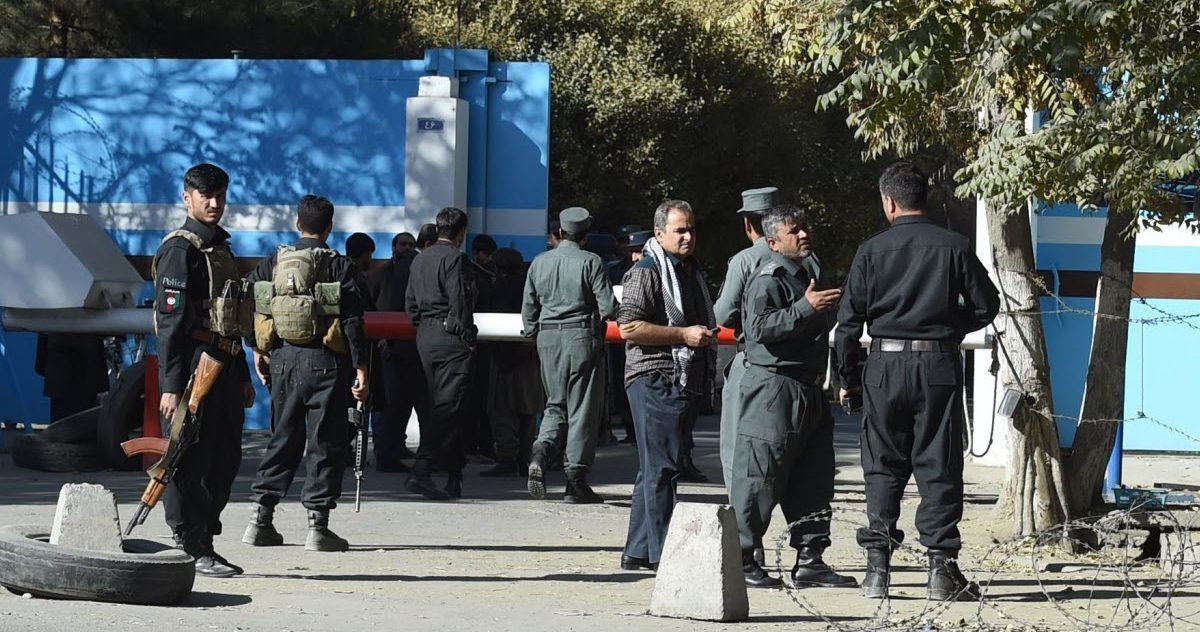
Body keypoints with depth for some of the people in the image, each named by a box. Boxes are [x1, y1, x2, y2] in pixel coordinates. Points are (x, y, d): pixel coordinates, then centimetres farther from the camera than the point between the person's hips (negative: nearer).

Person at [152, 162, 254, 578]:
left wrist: (243, 377, 24)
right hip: (193, 369, -10)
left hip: (222, 370, 10)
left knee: (225, 461, 11)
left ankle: (203, 542, 18)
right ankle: (193, 550, -3)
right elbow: (170, 321, -16)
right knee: (192, 461, -6)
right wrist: (171, 385, -21)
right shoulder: (181, 249, -9)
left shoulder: (221, 248, 20)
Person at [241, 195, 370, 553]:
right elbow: (353, 322, -11)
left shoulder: (272, 264, 5)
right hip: (324, 362, -4)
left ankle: (260, 520, 11)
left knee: (283, 438, 14)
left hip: (282, 359, 4)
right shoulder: (340, 268, -6)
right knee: (325, 443, 1)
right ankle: (318, 526, -3)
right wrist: (361, 369, -9)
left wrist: (258, 350, 13)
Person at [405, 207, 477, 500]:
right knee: (447, 407, -10)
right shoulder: (455, 258, -11)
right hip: (451, 337, -9)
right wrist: (468, 335, -8)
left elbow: (410, 302, 17)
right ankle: (421, 471, -22)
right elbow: (459, 302, -16)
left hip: (425, 336, 9)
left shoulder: (420, 259, 14)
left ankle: (455, 475, 17)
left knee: (440, 406, 13)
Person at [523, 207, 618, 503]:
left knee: (555, 404, 16)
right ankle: (576, 482, 2)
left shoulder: (539, 262, 6)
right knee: (582, 410, 2)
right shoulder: (590, 262, -7)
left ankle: (540, 453, -11)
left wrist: (535, 336, 23)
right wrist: (599, 315, 11)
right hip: (582, 337, -4)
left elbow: (528, 309, 10)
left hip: (548, 338, 4)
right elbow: (608, 307, -11)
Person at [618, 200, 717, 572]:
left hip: (686, 383, 9)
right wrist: (683, 335, -18)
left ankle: (638, 552, 16)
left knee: (655, 468, 12)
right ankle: (662, 554, -12)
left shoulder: (692, 272, 21)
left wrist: (707, 335, 17)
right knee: (660, 467, -11)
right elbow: (628, 327, -18)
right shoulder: (647, 272, -7)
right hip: (655, 379, -9)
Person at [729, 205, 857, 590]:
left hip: (808, 391, 10)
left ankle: (810, 560, 11)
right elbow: (760, 328, -25)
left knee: (814, 478, 8)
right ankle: (740, 560, -1)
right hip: (773, 388, -9)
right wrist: (805, 307, -28)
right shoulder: (768, 280, -10)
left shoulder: (808, 275, 20)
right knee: (759, 480, -6)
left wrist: (829, 310, 18)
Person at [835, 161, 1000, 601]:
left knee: (882, 468, 8)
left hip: (885, 366, 0)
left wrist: (849, 376, 10)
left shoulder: (872, 251, 0)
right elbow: (986, 305, 3)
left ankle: (878, 566, 4)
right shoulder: (953, 247, 0)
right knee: (938, 467, 3)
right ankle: (941, 567, -1)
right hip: (938, 366, 0)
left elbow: (849, 321, 0)